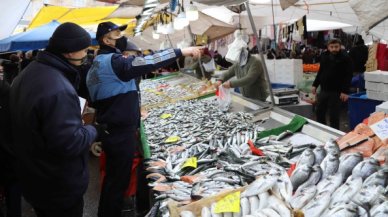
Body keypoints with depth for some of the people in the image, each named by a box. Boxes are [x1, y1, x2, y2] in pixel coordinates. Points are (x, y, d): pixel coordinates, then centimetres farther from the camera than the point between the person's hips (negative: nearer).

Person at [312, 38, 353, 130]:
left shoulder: (345, 58, -9)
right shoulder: (324, 56, 9)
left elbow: (348, 76, -13)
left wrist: (345, 91, -20)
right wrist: (315, 85, 13)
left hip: (336, 92, -6)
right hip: (323, 90, 6)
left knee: (334, 116, -1)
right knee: (319, 112, 13)